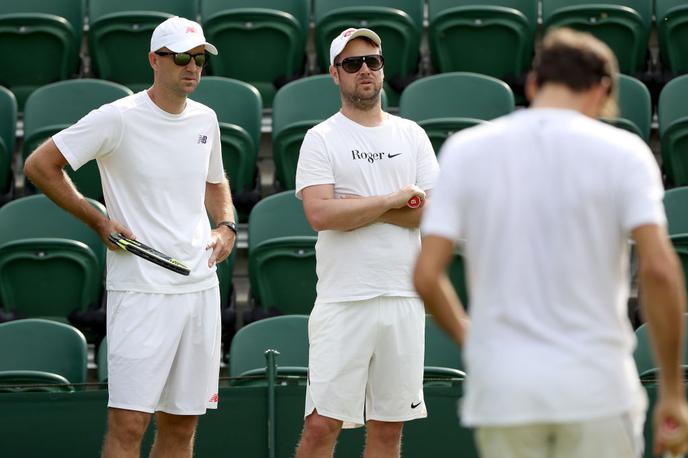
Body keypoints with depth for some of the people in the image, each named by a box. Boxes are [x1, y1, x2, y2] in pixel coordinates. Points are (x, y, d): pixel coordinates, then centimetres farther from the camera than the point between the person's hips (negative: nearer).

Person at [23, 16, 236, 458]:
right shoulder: (119, 118, -8)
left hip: (201, 285, 6)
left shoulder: (205, 119, 12)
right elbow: (41, 164, -6)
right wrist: (99, 222, -7)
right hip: (140, 289, -6)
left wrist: (227, 226, 10)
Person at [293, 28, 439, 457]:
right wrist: (393, 200, -8)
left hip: (404, 298, 4)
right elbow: (320, 213, -14)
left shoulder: (412, 135, 11)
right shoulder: (321, 139, 1)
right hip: (343, 303, -4)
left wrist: (357, 208, -7)